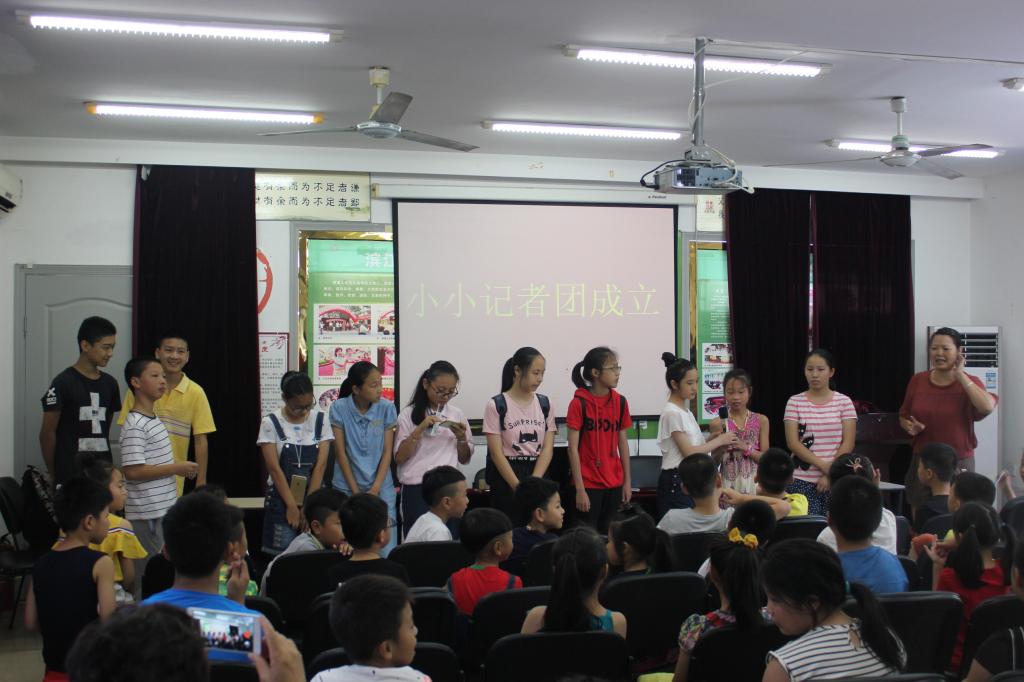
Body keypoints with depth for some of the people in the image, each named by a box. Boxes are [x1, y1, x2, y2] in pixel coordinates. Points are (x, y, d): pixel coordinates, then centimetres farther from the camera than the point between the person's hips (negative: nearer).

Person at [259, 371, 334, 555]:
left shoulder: (320, 420, 1)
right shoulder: (271, 423, -6)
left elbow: (321, 465, -4)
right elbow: (274, 468, -9)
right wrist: (292, 505, -13)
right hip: (282, 501, -2)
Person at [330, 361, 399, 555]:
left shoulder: (387, 408, -3)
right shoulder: (339, 408, -6)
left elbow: (387, 452, -1)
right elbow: (340, 452, -4)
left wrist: (375, 489, -9)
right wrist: (356, 492, -6)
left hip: (381, 487, 1)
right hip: (347, 487, -1)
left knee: (385, 547, -4)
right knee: (349, 548, -1)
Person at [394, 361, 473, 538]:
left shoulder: (456, 414, 9)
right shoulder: (409, 414, 0)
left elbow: (464, 459, 14)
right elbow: (399, 458, -5)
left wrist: (461, 438, -5)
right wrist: (420, 429, -15)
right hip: (416, 490, -3)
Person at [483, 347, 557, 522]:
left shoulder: (545, 404, 6)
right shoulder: (496, 405, -6)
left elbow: (548, 448, 0)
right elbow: (496, 453, -10)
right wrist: (519, 486, -17)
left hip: (539, 475, 4)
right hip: (506, 478, -3)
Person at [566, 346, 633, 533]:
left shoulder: (620, 402, 5)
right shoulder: (579, 403, -9)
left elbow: (623, 443, 11)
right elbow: (573, 448, -9)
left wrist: (627, 480, 9)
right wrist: (580, 489, -12)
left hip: (614, 483, 4)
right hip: (588, 484, -4)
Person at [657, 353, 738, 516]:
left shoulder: (686, 412, 14)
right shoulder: (672, 413, -14)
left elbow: (696, 446, 11)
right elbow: (689, 452, -17)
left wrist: (718, 443, -4)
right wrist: (719, 440, -8)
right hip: (676, 482, -9)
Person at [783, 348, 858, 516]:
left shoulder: (844, 402, 4)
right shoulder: (795, 402, 2)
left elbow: (848, 444, -1)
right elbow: (792, 443, -4)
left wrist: (830, 474, -9)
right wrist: (823, 466, -13)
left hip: (836, 480, 1)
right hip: (802, 481, -1)